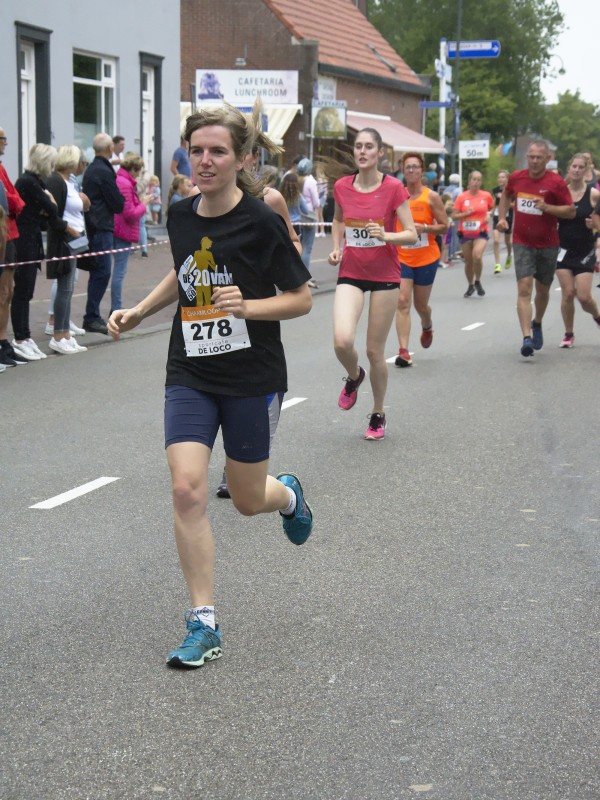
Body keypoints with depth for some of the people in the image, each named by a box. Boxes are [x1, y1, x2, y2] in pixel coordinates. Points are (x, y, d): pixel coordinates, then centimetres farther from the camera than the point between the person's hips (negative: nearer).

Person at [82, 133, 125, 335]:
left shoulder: (90, 170, 15)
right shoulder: (104, 172, -14)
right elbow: (118, 204, -12)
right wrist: (122, 200, 9)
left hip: (93, 226, 10)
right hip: (102, 227, -10)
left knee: (98, 272, 13)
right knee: (102, 272, -9)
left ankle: (92, 316, 16)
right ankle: (92, 318, -9)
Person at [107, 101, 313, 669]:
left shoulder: (261, 222, -14)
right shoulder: (180, 217, 2)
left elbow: (301, 299, -8)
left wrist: (248, 307, -24)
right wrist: (138, 312, 10)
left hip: (252, 380, -3)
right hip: (190, 377, 4)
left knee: (247, 500, 9)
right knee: (187, 490, -11)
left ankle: (289, 494, 49)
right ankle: (203, 626, -1)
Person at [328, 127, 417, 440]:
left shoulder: (393, 188, -10)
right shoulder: (342, 187, 0)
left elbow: (412, 235, -9)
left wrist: (385, 235, -27)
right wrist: (336, 247, 4)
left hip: (384, 276, -2)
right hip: (350, 274, 2)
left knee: (374, 350, 4)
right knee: (342, 341, -19)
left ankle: (378, 414, 26)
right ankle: (354, 376, 17)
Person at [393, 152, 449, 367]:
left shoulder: (431, 197, -5)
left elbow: (444, 227, -4)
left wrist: (424, 228, -19)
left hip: (427, 258, -1)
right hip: (402, 258, 1)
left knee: (420, 305, 12)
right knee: (402, 302, -14)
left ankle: (427, 326, 48)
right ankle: (403, 351, -16)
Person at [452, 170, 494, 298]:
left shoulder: (486, 196, -1)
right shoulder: (462, 197, -4)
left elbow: (492, 208, 18)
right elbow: (454, 215, -3)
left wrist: (488, 216, -2)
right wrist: (466, 213, -18)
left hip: (481, 233, -1)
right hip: (465, 233, 1)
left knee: (477, 256, -24)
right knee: (468, 261, 10)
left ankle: (477, 282, 1)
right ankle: (470, 286, 33)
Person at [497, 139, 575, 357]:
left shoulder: (556, 182, -10)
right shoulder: (516, 178, -1)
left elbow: (571, 211, -8)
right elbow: (506, 195, 20)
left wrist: (547, 207, -23)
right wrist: (502, 217, 6)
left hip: (547, 245, 0)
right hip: (522, 243, 0)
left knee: (542, 290, 15)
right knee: (524, 288, -14)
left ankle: (537, 324, 43)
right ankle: (527, 338, -22)